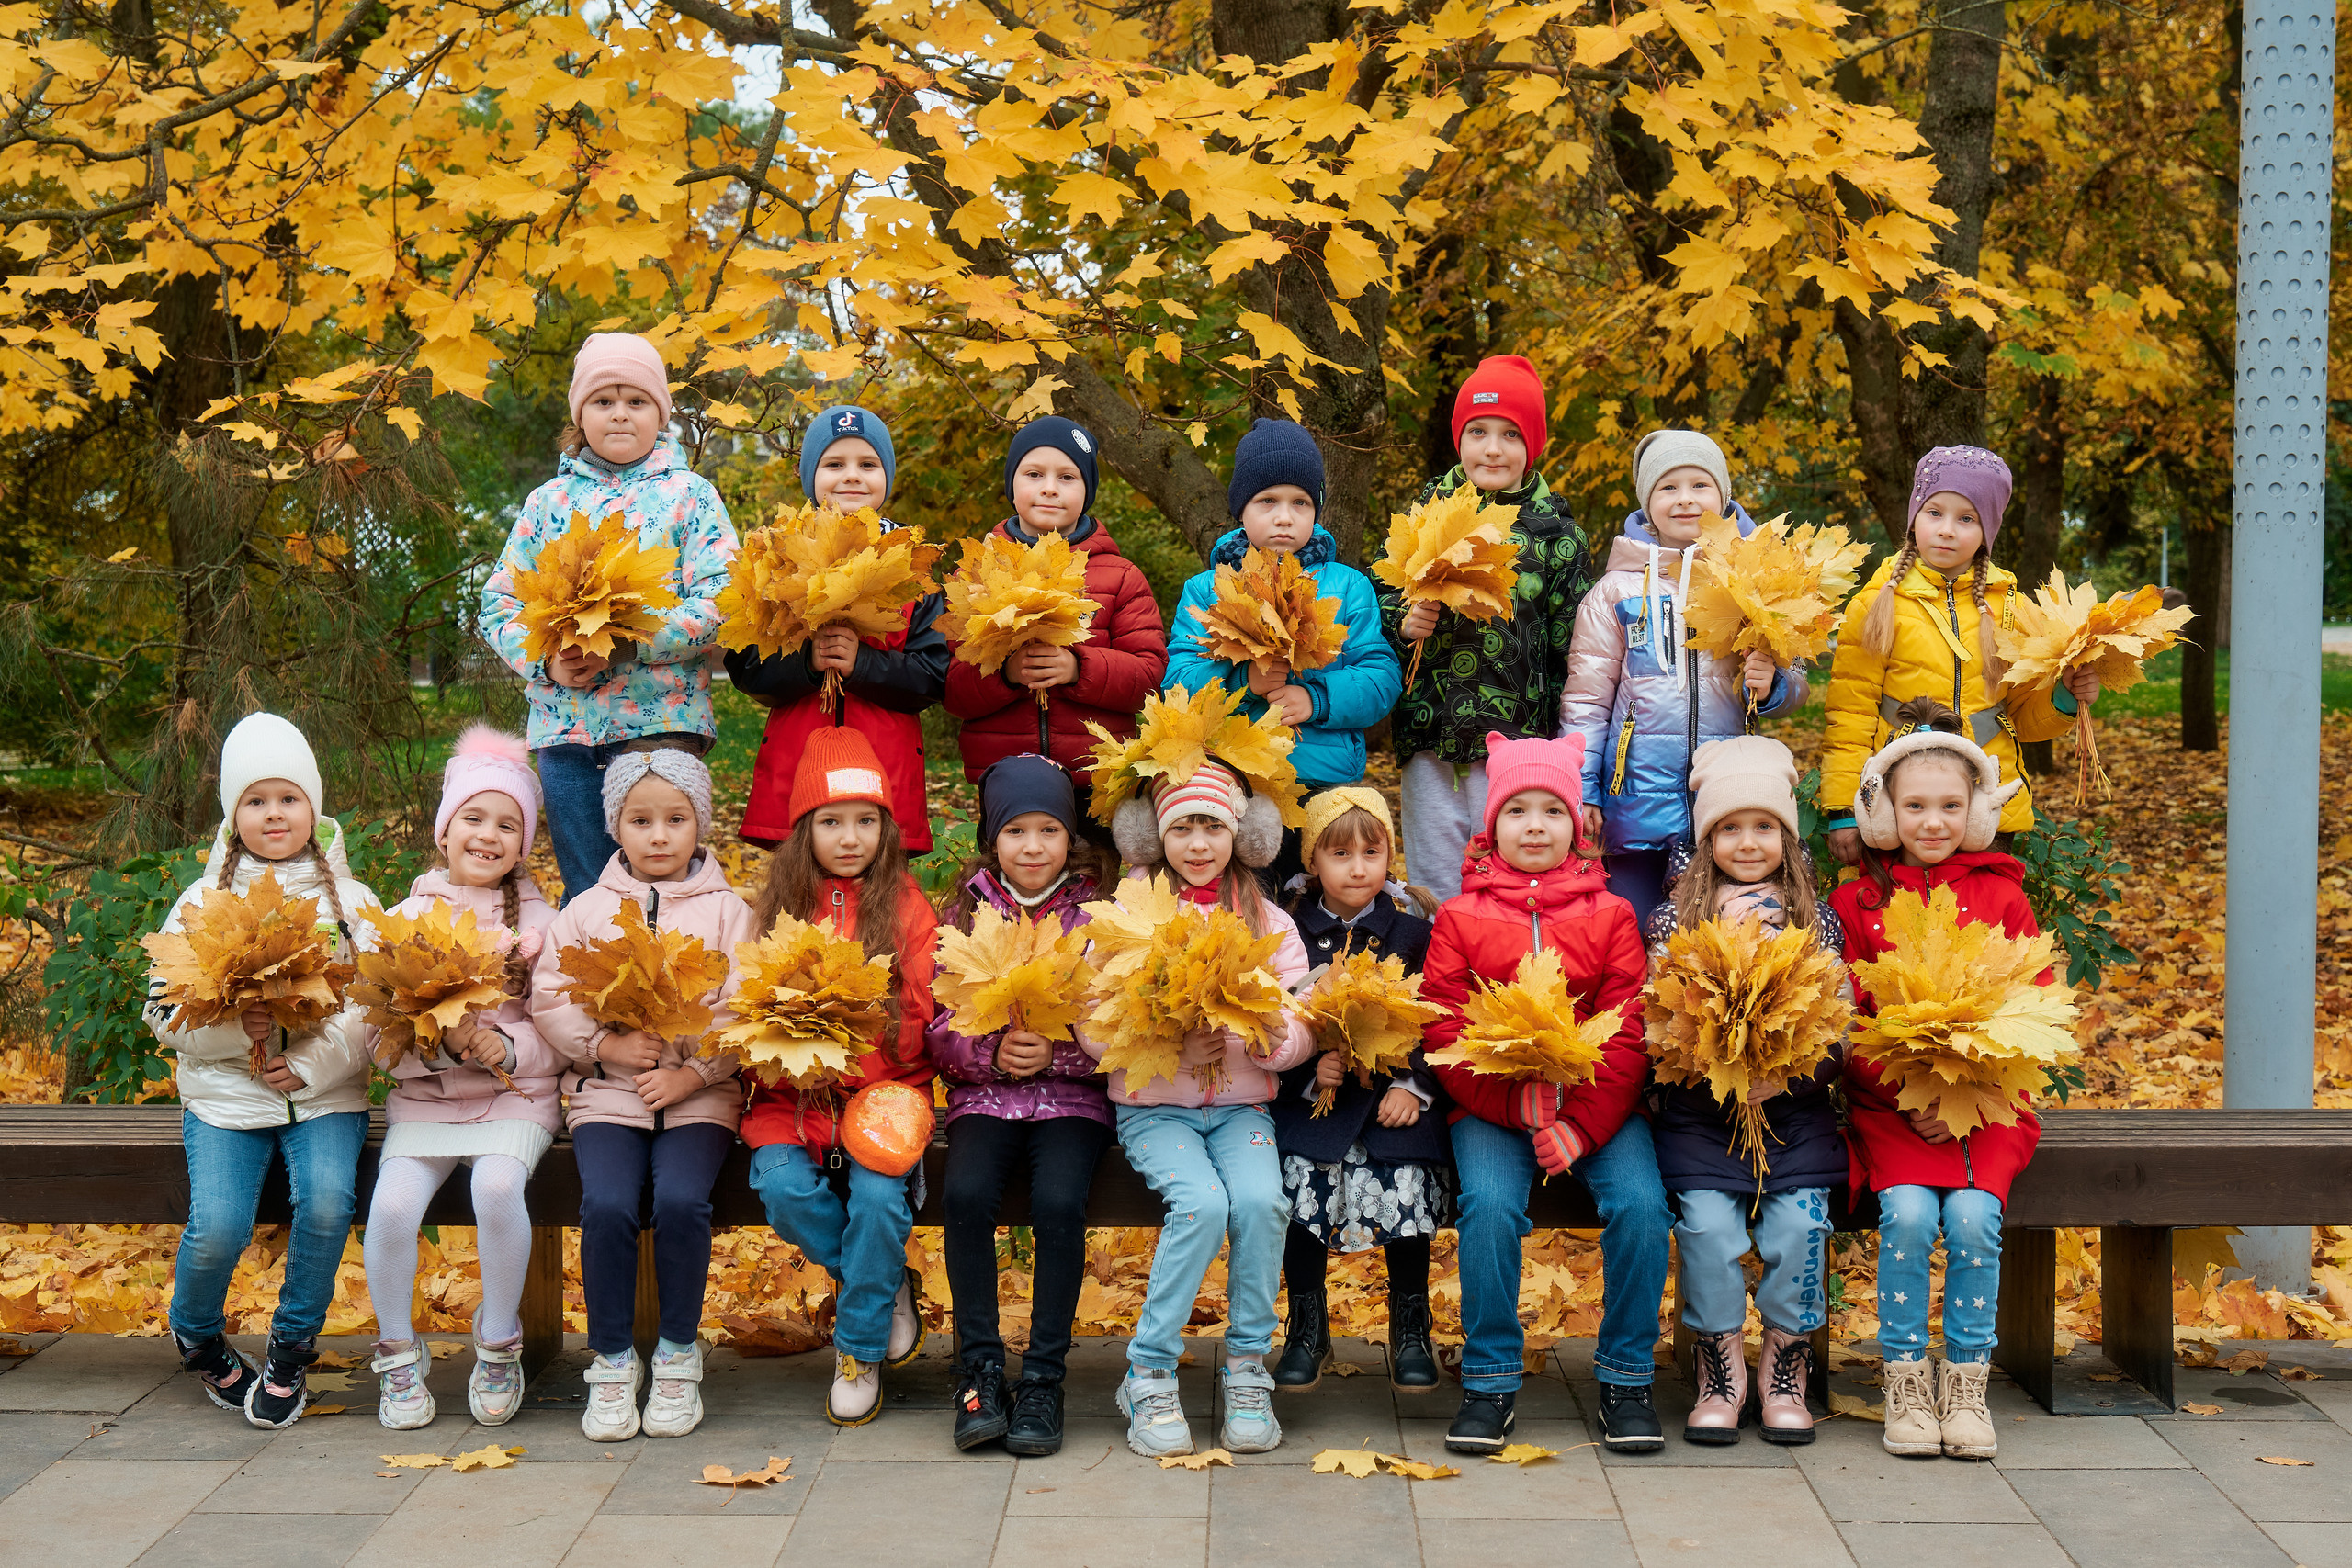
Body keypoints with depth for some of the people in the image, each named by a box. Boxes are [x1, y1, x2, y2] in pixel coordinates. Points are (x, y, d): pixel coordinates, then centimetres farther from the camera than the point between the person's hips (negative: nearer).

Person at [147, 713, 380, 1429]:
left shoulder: (349, 900, 8)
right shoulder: (201, 901, 8)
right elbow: (165, 1009, 4)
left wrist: (311, 1064, -14)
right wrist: (240, 1031, -16)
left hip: (325, 1094, 0)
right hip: (224, 1096, 0)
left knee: (327, 1202, -27)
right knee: (218, 1226, -21)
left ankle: (290, 1351, -2)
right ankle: (197, 1338, 14)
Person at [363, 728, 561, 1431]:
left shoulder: (540, 921, 4)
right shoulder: (406, 917, 6)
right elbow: (382, 1036, -1)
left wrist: (501, 1047, -19)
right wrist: (441, 1040, -19)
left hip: (515, 1095, -1)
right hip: (424, 1099, 1)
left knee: (498, 1188, -30)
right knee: (392, 1203, -24)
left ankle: (498, 1342, -6)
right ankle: (398, 1352, 0)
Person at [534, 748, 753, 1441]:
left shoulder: (726, 910, 8)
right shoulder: (587, 910, 12)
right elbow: (548, 999, 5)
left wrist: (694, 1073, -13)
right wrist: (604, 1045, -10)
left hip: (699, 1095, -1)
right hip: (607, 1095, 1)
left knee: (681, 1202, -26)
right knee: (607, 1207, -24)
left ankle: (678, 1356, -6)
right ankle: (611, 1361, -5)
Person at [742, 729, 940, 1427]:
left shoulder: (905, 906, 5)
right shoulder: (779, 906, 11)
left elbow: (918, 1024, -1)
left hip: (884, 1090, -2)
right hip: (793, 1097, 2)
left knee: (879, 1194, -27)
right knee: (782, 1186, -25)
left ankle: (860, 1350, -2)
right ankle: (888, 1284, 3)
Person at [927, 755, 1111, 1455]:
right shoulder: (963, 914, 9)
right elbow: (937, 1030, 4)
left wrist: (1054, 1051, -17)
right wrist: (993, 1052, -15)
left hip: (1074, 1095, -1)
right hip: (984, 1093, 1)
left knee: (1059, 1201, -28)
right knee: (966, 1194, -27)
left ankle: (1044, 1377, -14)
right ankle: (979, 1370, -14)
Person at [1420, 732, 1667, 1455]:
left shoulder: (1611, 916, 6)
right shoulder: (1460, 917, 4)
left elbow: (1628, 1036, 0)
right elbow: (1444, 1036, -2)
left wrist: (1581, 1125, -14)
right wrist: (1523, 1112, -15)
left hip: (1596, 1106, 1)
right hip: (1491, 1108, -1)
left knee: (1640, 1204, -23)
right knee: (1489, 1204, -27)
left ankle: (1626, 1377, -3)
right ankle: (1490, 1381, -9)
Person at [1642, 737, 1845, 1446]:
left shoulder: (1819, 922, 9)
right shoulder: (1674, 917, 7)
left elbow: (1836, 1035, 5)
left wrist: (1784, 1078, -14)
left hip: (1793, 1113, 1)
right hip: (1698, 1113, -1)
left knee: (1799, 1222, -19)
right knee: (1707, 1222, -21)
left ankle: (1785, 1371, 2)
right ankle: (1720, 1373, -2)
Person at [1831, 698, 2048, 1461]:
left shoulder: (2001, 897, 8)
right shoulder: (1855, 902, 6)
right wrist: (1908, 1091, -12)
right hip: (1888, 1104, 0)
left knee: (1973, 1215, -23)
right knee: (1908, 1213, -24)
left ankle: (1966, 1382, -6)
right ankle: (1905, 1381, -8)